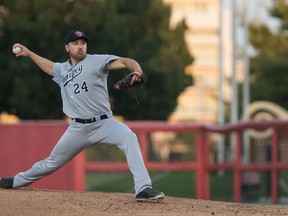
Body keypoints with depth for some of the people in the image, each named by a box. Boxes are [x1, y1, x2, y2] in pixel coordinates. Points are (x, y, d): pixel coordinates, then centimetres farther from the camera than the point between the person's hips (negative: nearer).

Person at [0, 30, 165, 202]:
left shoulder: (96, 61, -4)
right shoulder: (63, 70, 15)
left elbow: (124, 62, -18)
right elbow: (49, 66, 39)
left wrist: (137, 70, -39)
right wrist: (28, 53, 36)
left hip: (104, 123, -4)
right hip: (78, 128, 4)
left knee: (129, 138, -33)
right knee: (52, 163, 14)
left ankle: (143, 189, -38)